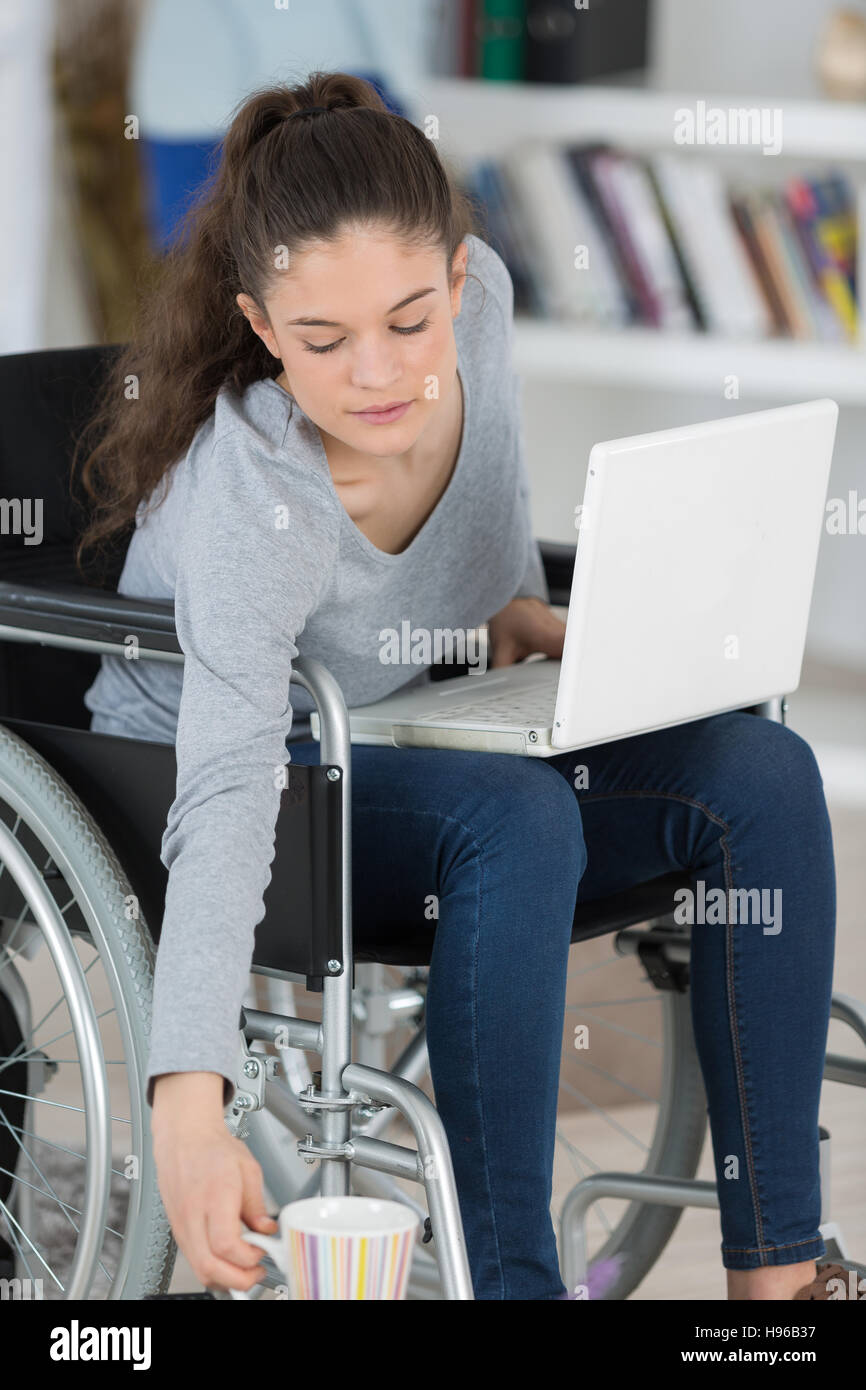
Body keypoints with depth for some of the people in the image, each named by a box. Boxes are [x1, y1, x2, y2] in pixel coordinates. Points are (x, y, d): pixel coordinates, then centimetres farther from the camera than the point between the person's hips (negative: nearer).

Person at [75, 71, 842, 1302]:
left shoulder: (479, 296, -18)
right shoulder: (253, 504, -35)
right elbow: (228, 792, -47)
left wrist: (513, 603, -6)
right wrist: (188, 1107, -57)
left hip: (401, 745, 7)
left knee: (765, 778, -15)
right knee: (514, 818, -36)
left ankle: (776, 1267, -15)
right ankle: (513, 1279, -28)